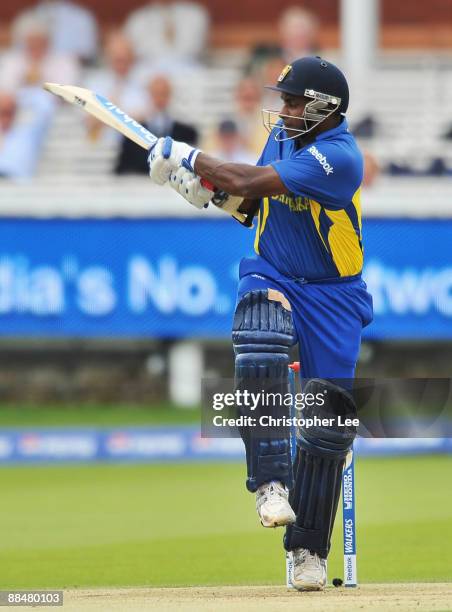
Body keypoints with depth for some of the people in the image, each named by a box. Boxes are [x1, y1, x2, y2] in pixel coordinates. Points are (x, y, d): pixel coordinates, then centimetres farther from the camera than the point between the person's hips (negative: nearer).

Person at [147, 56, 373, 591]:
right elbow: (248, 199, 11)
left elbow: (256, 183, -27)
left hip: (331, 295, -4)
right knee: (260, 351, -31)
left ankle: (309, 548, 8)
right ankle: (271, 482, -30)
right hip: (272, 278, 4)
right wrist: (203, 183, -10)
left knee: (327, 421, -4)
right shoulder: (282, 131, 2)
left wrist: (189, 159, -17)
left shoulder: (339, 157, -23)